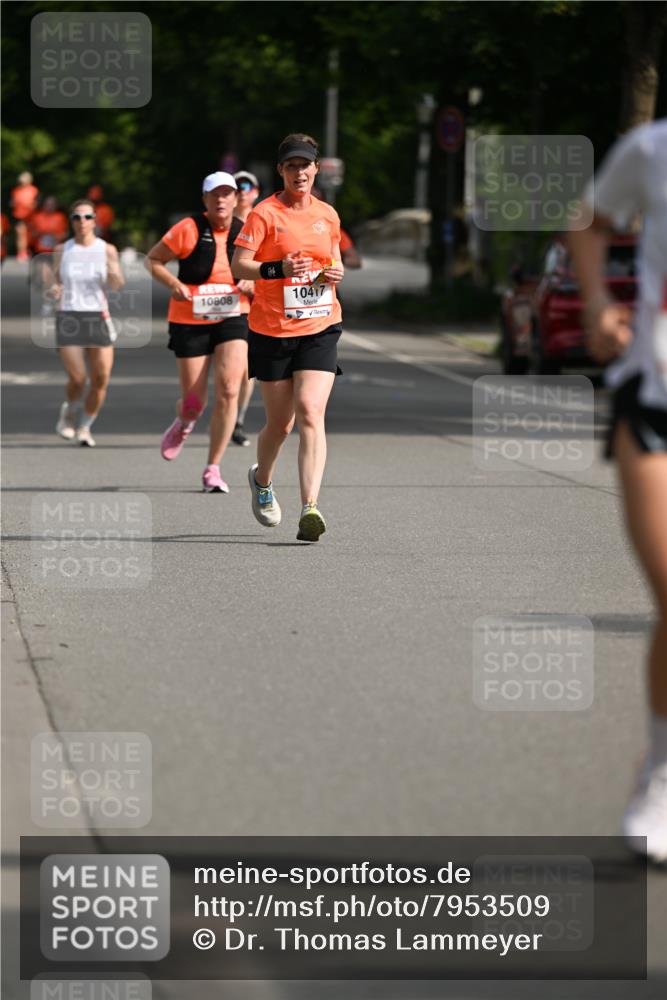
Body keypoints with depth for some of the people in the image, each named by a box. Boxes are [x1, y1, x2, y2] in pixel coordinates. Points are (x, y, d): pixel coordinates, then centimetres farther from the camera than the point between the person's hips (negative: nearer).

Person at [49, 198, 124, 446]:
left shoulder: (107, 250, 4)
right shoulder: (62, 251, 6)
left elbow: (116, 285, -5)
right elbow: (56, 283, 13)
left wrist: (114, 274, -27)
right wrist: (54, 290, -10)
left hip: (98, 316, 1)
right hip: (68, 316, -1)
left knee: (101, 379, -5)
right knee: (77, 378, -10)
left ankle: (85, 427, 14)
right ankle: (69, 413, 22)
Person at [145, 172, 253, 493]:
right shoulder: (188, 230, -9)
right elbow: (152, 260, 0)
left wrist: (251, 285, -6)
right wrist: (174, 284, -16)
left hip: (232, 320, 2)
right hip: (190, 322, -2)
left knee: (228, 389, -17)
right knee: (194, 402, 1)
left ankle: (213, 469, -6)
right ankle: (184, 424, 42)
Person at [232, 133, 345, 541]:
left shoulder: (328, 215, 9)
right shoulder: (265, 214, -5)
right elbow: (238, 265, -10)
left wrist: (336, 274, 1)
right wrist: (278, 270, -26)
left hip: (320, 328, 2)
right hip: (272, 329, -2)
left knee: (311, 414, -16)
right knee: (280, 422, 8)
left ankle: (310, 508, -23)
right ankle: (262, 481, 40)